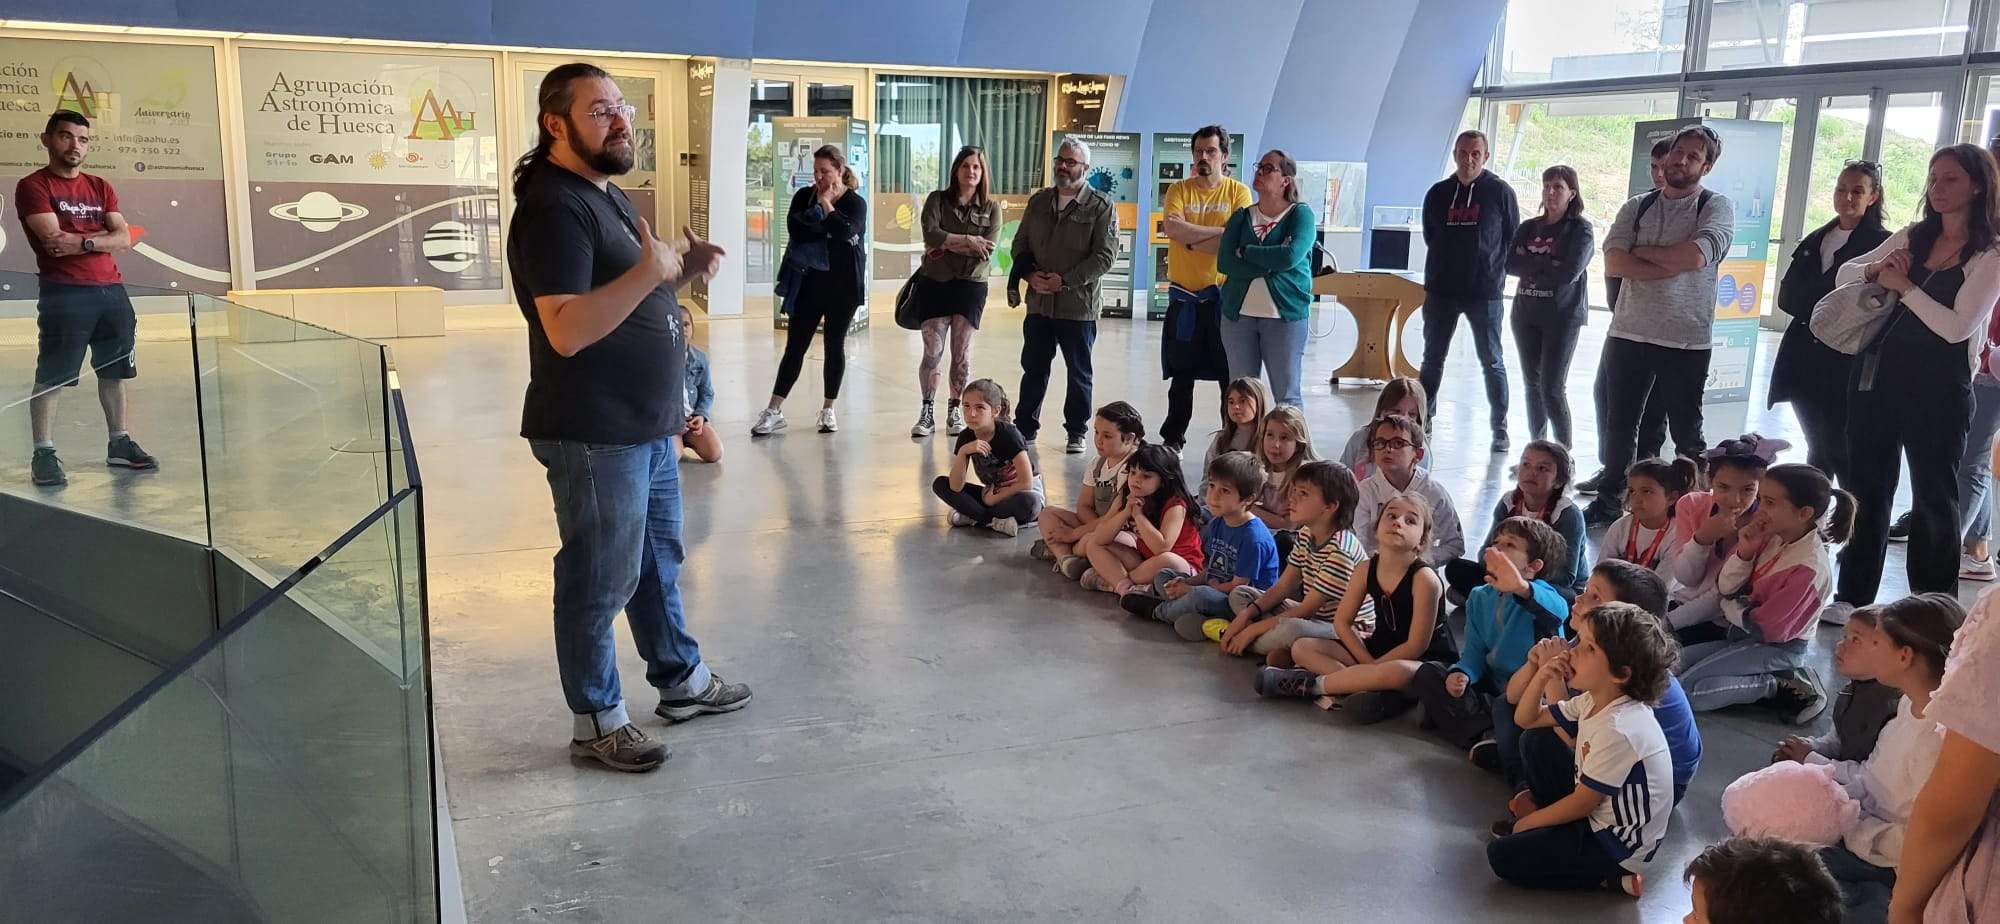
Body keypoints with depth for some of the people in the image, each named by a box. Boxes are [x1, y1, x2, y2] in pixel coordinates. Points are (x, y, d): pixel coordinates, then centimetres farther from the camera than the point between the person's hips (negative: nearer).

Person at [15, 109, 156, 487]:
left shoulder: (101, 188, 15)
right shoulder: (33, 186, -1)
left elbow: (125, 239, 4)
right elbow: (53, 239, -14)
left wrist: (84, 242, -14)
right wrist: (106, 234, -4)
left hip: (112, 292, 6)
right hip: (64, 295, -6)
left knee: (114, 372, 11)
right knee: (51, 377, -5)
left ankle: (119, 443, 21)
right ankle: (44, 454, -1)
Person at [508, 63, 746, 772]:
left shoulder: (610, 196, 13)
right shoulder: (554, 208, -18)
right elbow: (566, 329, -27)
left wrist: (683, 269, 4)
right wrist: (650, 270, -28)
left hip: (649, 426, 10)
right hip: (595, 438, -10)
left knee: (658, 561, 22)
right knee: (600, 581, 3)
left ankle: (682, 679, 37)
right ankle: (597, 721, 18)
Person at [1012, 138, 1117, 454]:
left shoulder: (1101, 206, -4)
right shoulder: (1038, 201, 12)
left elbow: (1105, 255, -11)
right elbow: (1020, 244, 14)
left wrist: (1065, 281, -17)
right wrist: (1030, 274, -6)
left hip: (1078, 305, -4)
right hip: (1039, 303, 4)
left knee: (1079, 372, 7)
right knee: (1033, 368, 10)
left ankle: (1077, 432, 18)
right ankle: (1026, 428, 19)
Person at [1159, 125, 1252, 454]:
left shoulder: (1238, 192, 1)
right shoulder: (1179, 190, 4)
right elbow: (1172, 228, -15)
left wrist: (1191, 239, -12)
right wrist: (1220, 232, -15)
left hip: (1224, 294, -1)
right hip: (1184, 296, 2)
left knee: (1231, 375, 3)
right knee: (1181, 375, 11)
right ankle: (1173, 439, 21)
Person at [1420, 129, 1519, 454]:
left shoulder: (1500, 192, -2)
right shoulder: (1438, 193, 6)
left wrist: (1495, 270, 2)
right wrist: (1449, 264, 10)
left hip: (1485, 292, -3)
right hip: (1441, 290, 3)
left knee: (1492, 362, 3)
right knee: (1432, 359, 7)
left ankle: (1499, 428, 12)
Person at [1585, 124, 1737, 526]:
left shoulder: (1716, 206, -1)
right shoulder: (1636, 207, 9)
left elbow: (1695, 256, -20)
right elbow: (1613, 262, -6)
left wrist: (1641, 252, -7)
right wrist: (1673, 267, -15)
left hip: (1686, 340, -3)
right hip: (1628, 333, 4)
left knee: (1686, 432, 7)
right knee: (1618, 425, 12)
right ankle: (1609, 501, 24)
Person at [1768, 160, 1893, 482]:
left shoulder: (1881, 243, -4)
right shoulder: (1815, 240, 15)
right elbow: (1787, 297, 9)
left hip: (1845, 360, -6)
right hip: (1804, 356, 6)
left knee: (1838, 450, -7)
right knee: (1817, 446, 13)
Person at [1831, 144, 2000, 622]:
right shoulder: (1910, 237, 9)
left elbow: (1957, 326, -16)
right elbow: (1844, 274, 13)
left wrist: (1904, 286, -12)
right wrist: (1875, 270, -7)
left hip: (1937, 389, -5)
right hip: (1875, 376, 5)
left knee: (1935, 496, 6)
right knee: (1865, 488, 9)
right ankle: (1854, 595, 19)